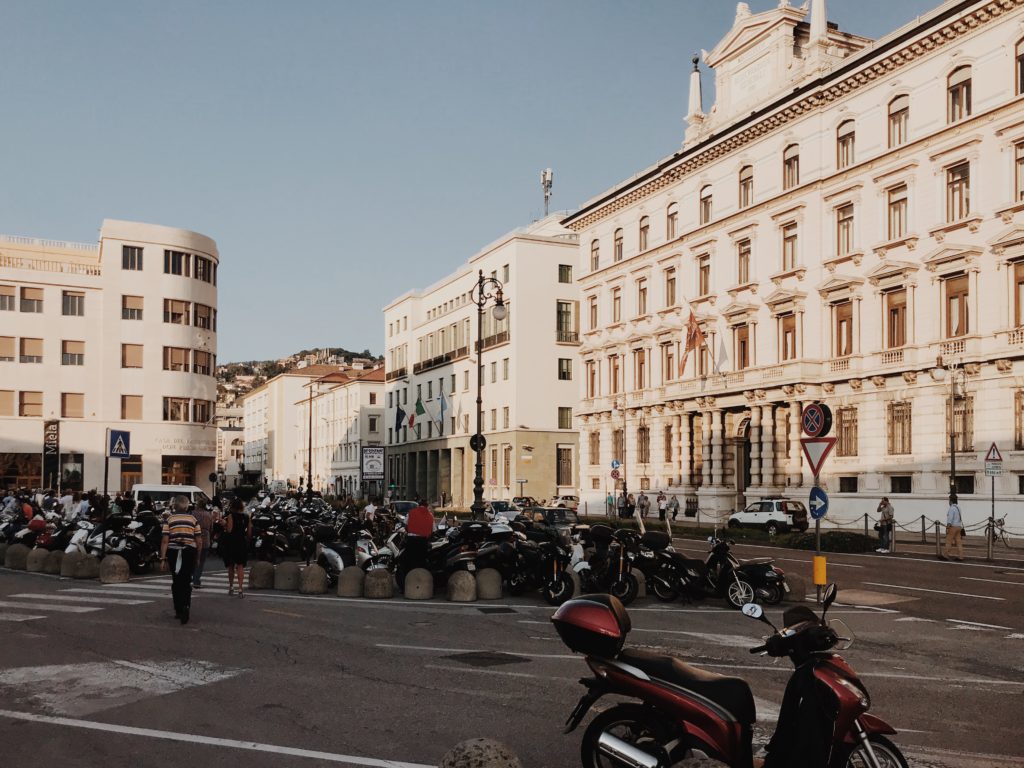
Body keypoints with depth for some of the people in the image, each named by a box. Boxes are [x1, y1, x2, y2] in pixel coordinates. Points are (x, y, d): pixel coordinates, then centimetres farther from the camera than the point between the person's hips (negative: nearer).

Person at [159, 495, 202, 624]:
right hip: (189, 552, 0)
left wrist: (163, 558, -5)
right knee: (186, 582, 2)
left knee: (176, 582, 13)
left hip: (173, 553, 0)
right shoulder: (193, 519, 3)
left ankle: (178, 611, 20)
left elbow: (165, 541, -7)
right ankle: (186, 607, -19)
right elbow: (199, 541, 3)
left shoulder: (169, 519, 0)